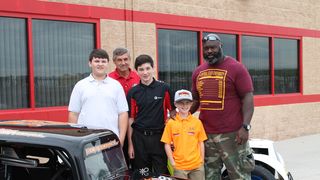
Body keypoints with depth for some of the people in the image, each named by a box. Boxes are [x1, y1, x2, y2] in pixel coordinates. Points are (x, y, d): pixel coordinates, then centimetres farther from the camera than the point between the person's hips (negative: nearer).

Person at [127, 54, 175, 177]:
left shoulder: (164, 88, 0)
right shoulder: (133, 92, 2)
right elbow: (130, 120, 4)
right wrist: (130, 144, 2)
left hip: (159, 136, -1)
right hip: (139, 137, 1)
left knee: (161, 173, 5)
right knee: (141, 174, 10)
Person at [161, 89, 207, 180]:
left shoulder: (197, 122, -1)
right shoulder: (171, 123, -4)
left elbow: (201, 143, 4)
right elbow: (167, 144, 0)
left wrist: (202, 161, 3)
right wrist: (172, 162, -4)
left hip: (197, 166, 1)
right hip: (179, 166, -1)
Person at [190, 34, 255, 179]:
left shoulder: (236, 68, -3)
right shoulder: (198, 72, 13)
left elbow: (248, 98, -8)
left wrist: (245, 126, -18)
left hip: (232, 134, -5)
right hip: (205, 134, 5)